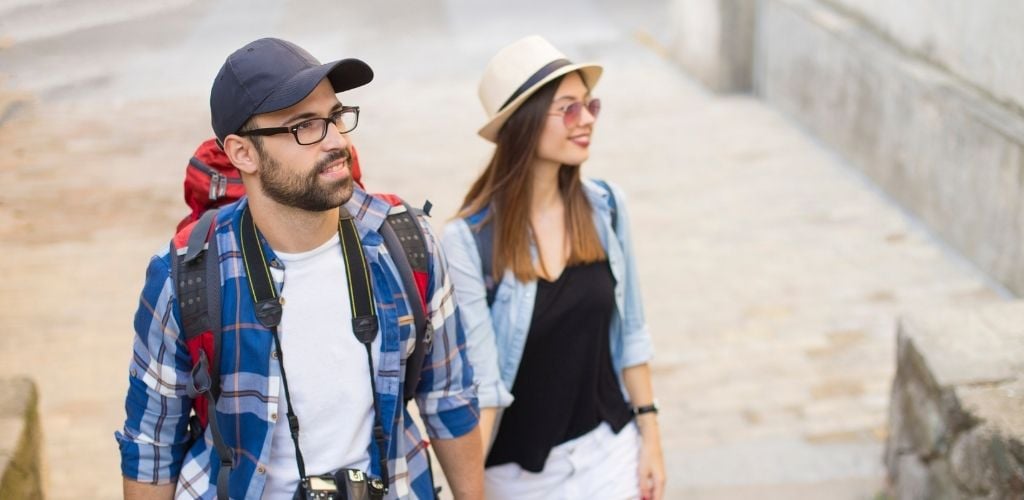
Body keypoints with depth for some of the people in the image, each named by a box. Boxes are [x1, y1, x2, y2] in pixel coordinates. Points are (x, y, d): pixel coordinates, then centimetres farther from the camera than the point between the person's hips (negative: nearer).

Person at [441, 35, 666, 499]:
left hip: (608, 447, 3)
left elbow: (630, 333, 3)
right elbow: (477, 378, -18)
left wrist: (650, 436, 6)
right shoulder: (468, 239, -19)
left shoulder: (605, 207, -5)